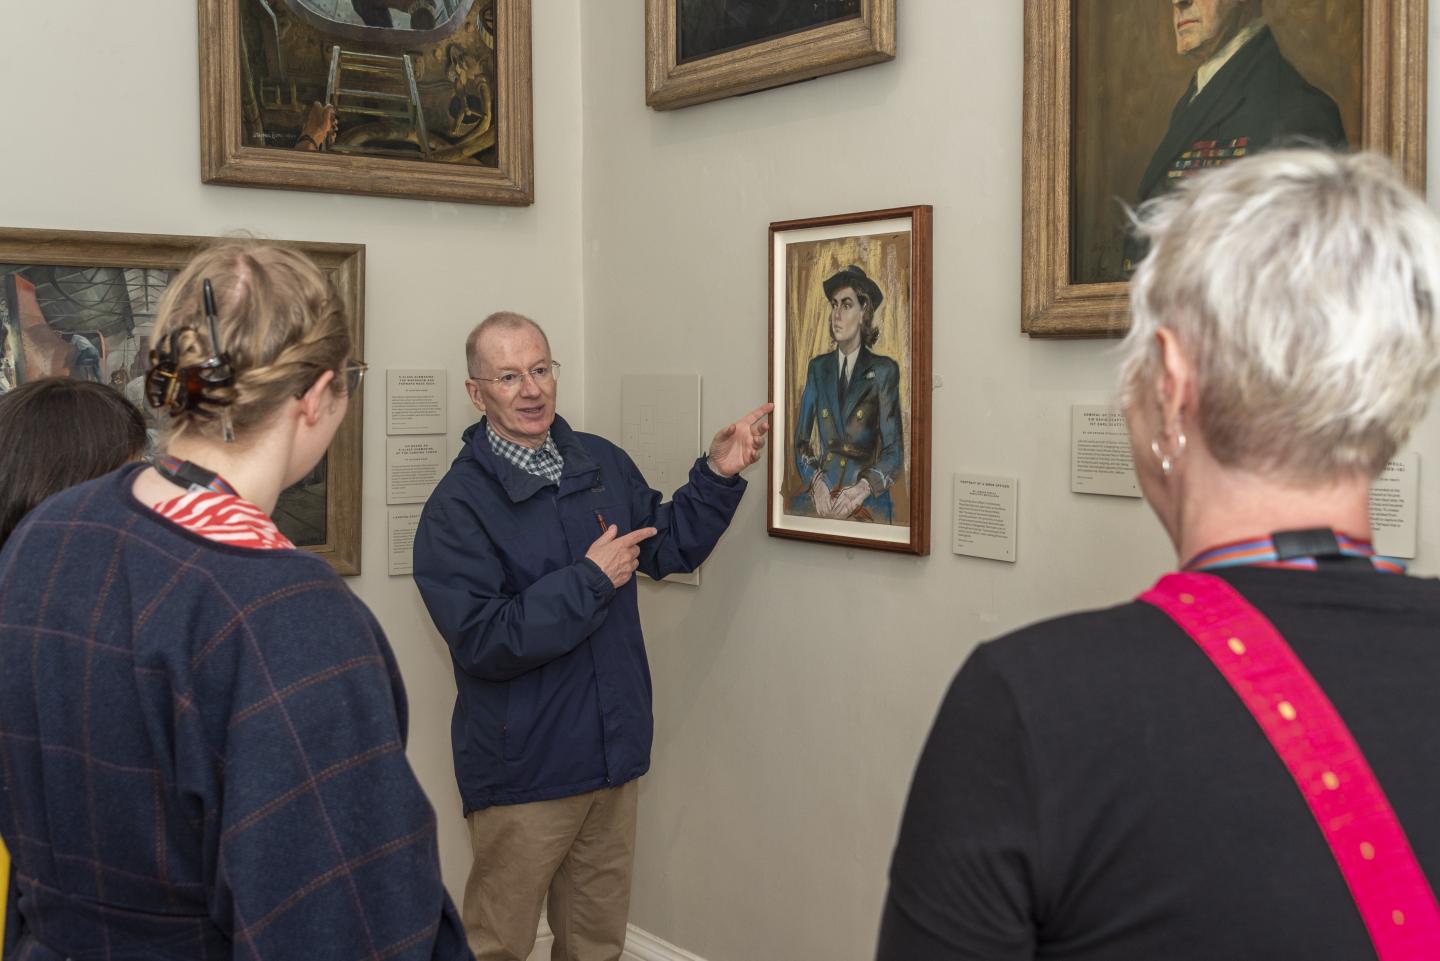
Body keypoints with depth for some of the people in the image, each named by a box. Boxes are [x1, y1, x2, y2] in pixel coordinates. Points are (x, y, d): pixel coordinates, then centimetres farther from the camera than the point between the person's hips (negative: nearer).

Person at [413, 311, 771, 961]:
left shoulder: (602, 464, 4)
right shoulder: (457, 506, -16)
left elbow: (666, 548, 15)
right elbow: (482, 642, -23)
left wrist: (717, 476, 1)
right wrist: (590, 580, -21)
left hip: (613, 753, 6)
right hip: (522, 768, -6)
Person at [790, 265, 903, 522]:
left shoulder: (883, 371, 2)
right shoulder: (818, 368, 12)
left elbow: (894, 452, -1)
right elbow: (801, 440, 11)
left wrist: (861, 490, -16)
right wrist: (816, 483, -7)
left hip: (867, 499, -3)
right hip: (821, 493, 3)